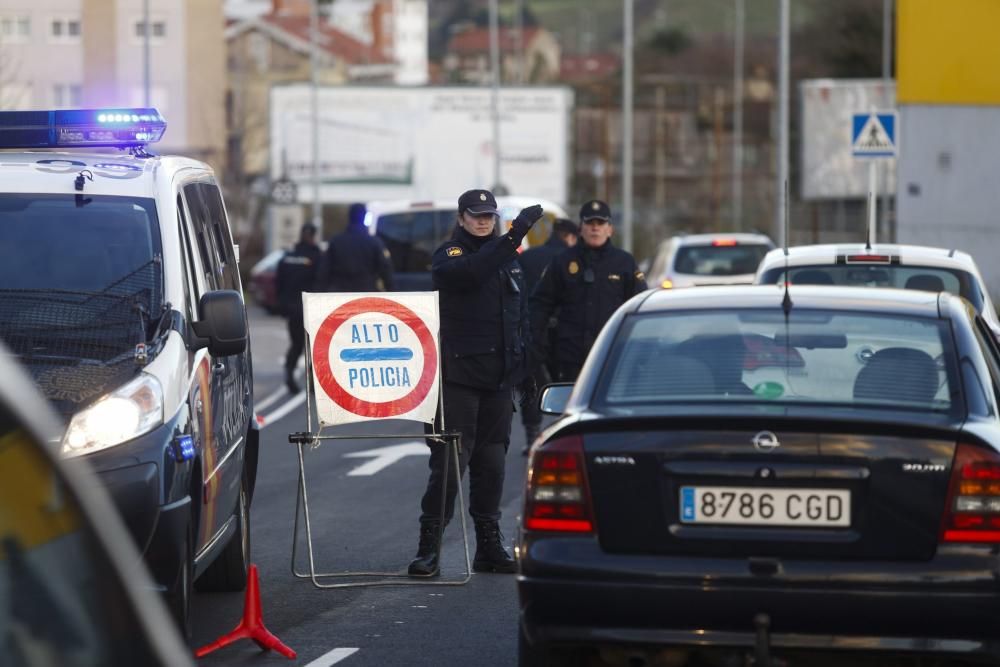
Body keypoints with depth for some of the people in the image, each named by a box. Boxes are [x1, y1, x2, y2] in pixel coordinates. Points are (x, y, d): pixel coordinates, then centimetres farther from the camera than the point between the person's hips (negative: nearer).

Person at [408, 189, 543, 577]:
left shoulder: (508, 258, 16)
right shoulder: (449, 255, -5)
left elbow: (521, 316, 22)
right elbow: (470, 272, -29)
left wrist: (525, 366, 17)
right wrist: (513, 236, -35)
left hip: (499, 378, 6)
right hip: (458, 375, -6)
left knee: (492, 462, 10)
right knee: (449, 461, -9)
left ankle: (489, 546, 16)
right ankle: (429, 546, -7)